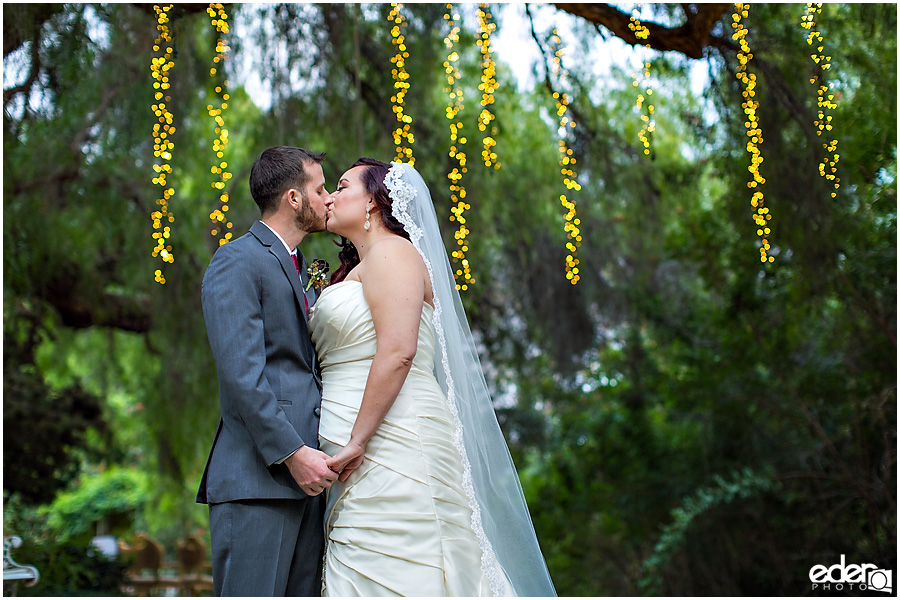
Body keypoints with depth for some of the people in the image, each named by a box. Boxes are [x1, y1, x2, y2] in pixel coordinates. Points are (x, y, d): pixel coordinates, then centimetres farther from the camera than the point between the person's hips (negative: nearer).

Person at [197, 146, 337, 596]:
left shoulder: (298, 270, 23)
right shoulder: (238, 261, -6)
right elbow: (240, 373, -16)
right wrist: (291, 453, -19)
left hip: (305, 473, 9)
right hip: (258, 477, -9)